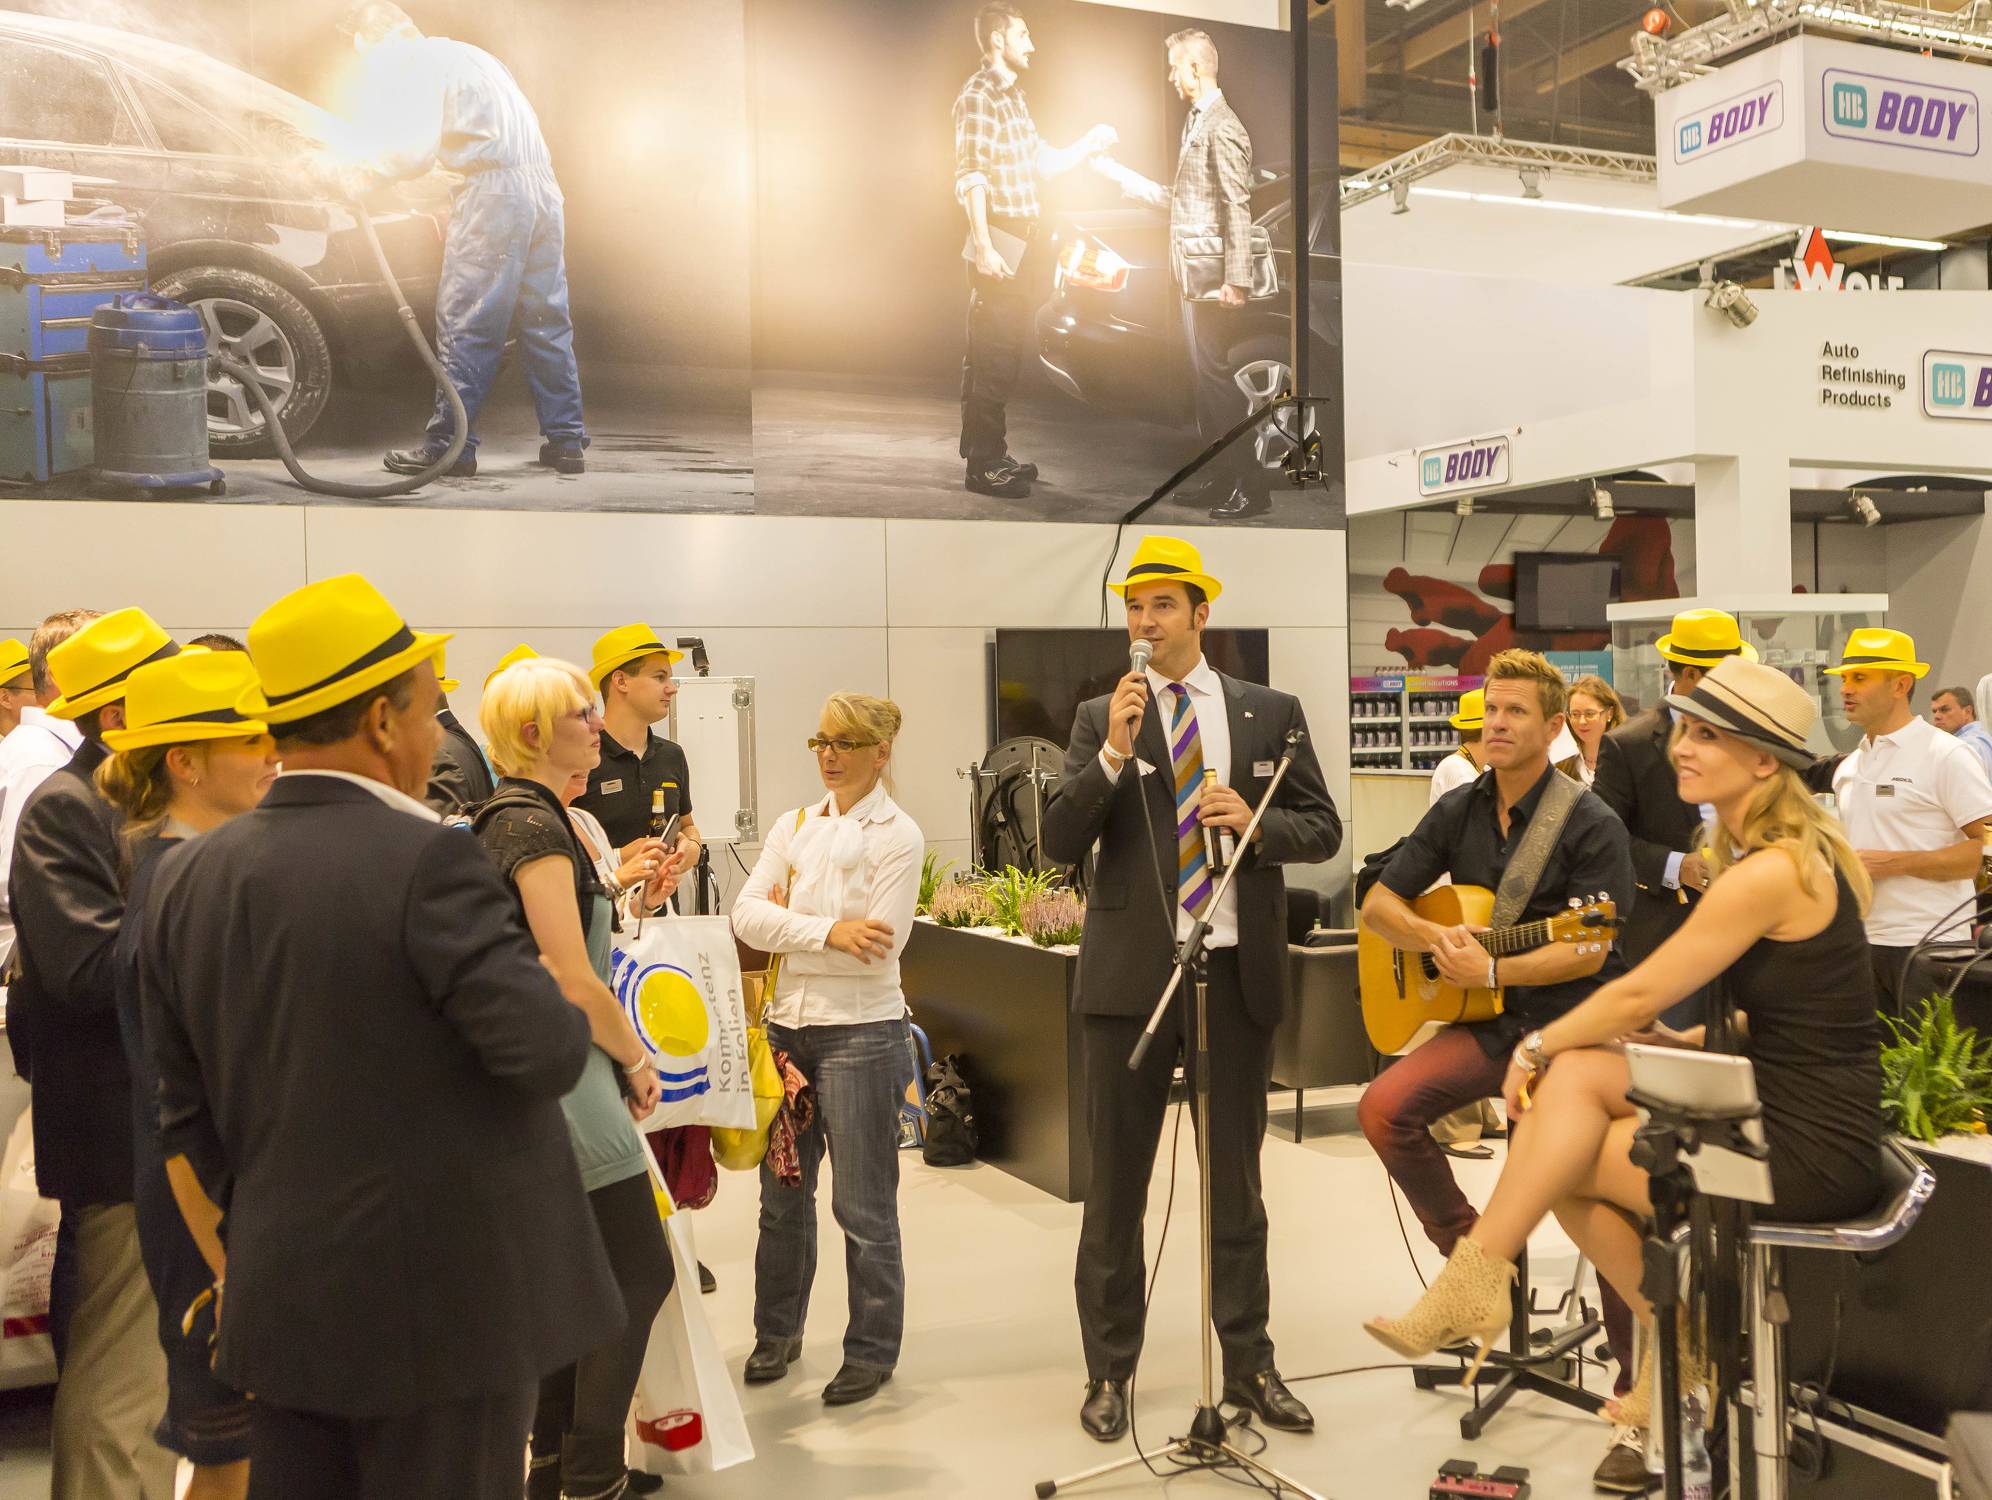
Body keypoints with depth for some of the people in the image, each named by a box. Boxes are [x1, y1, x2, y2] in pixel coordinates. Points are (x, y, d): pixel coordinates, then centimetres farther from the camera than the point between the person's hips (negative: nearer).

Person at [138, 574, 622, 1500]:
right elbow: (547, 1052, -22)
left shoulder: (185, 878, 2)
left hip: (282, 1304, 6)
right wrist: (575, 1020, 0)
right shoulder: (427, 862, -19)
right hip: (445, 1302, -6)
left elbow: (187, 1111, 9)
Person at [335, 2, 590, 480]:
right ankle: (566, 440, 10)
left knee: (465, 324, -6)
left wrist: (368, 159, 7)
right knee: (546, 320, 9)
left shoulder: (423, 63, -2)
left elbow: (415, 150, -10)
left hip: (494, 192, -9)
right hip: (544, 187, 9)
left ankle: (448, 444, -4)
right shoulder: (465, 54, 26)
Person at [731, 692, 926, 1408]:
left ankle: (872, 1350, 18)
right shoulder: (793, 825, 9)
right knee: (781, 1193, 15)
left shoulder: (898, 837, -6)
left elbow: (877, 948, -15)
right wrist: (828, 931, -17)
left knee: (863, 1204, 3)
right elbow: (746, 917, -4)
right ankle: (777, 1333, 32)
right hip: (786, 1025, 5)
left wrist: (785, 920, -6)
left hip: (860, 1032, -5)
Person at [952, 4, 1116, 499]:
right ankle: (983, 464, -3)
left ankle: (987, 454, 19)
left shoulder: (1013, 97, 17)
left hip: (1023, 243, 9)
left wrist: (1088, 143, 19)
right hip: (999, 244, -9)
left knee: (999, 355, 12)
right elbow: (971, 177, -18)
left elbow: (1044, 163, 26)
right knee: (994, 357, -7)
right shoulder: (978, 96, -11)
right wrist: (983, 247, -24)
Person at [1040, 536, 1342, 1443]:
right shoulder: (1101, 718, 2)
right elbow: (1059, 844, -5)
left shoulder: (1271, 713, 5)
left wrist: (1254, 820, -13)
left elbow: (1322, 829, 6)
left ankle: (1249, 1366, 24)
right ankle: (1109, 1372, 19)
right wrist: (1114, 753, -17)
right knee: (1116, 1184, 7)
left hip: (1238, 971, 1)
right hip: (1131, 974, -1)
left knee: (1236, 1182, 12)